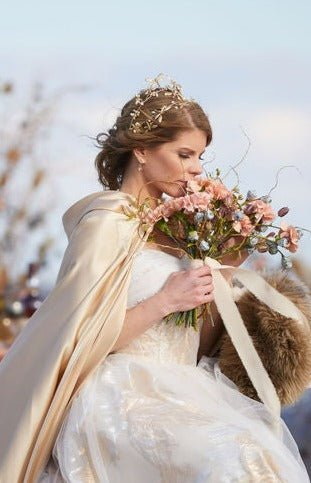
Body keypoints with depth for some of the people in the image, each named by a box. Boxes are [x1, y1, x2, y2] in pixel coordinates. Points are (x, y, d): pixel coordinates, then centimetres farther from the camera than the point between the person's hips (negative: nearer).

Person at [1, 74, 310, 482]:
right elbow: (80, 341, -11)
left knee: (270, 445, -21)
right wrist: (165, 302, -12)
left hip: (174, 395, 7)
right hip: (123, 398, -7)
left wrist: (226, 269, 7)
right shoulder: (108, 221, -5)